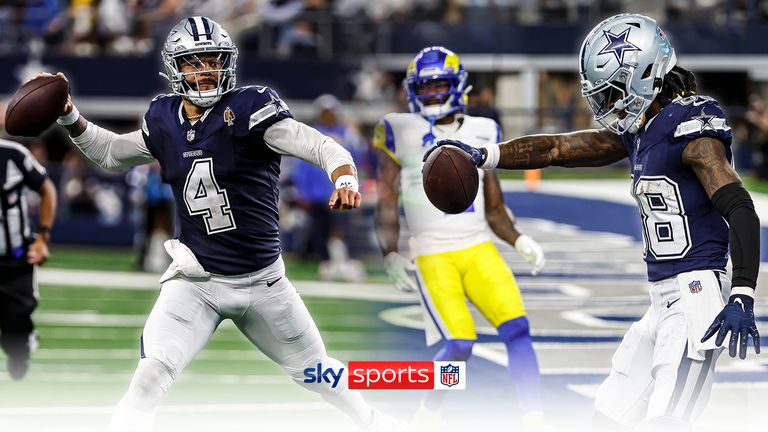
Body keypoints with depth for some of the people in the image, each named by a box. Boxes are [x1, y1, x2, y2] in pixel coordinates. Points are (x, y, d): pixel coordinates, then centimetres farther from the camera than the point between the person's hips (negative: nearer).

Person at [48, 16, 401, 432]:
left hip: (263, 281, -1)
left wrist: (345, 180, -40)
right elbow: (111, 153, 18)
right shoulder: (164, 121, 0)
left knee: (313, 369, 17)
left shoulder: (249, 108, -14)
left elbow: (324, 148, -20)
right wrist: (70, 117, 5)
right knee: (152, 373, -21)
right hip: (196, 282, 1)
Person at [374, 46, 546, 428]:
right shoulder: (400, 133, 2)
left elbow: (495, 210, 16)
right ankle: (428, 415, 10)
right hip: (433, 257, -3)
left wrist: (519, 241, -2)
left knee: (517, 329, -15)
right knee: (459, 345, -16)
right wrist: (390, 256, -10)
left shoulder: (481, 134, 12)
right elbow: (386, 205, 1)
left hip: (480, 250, 3)